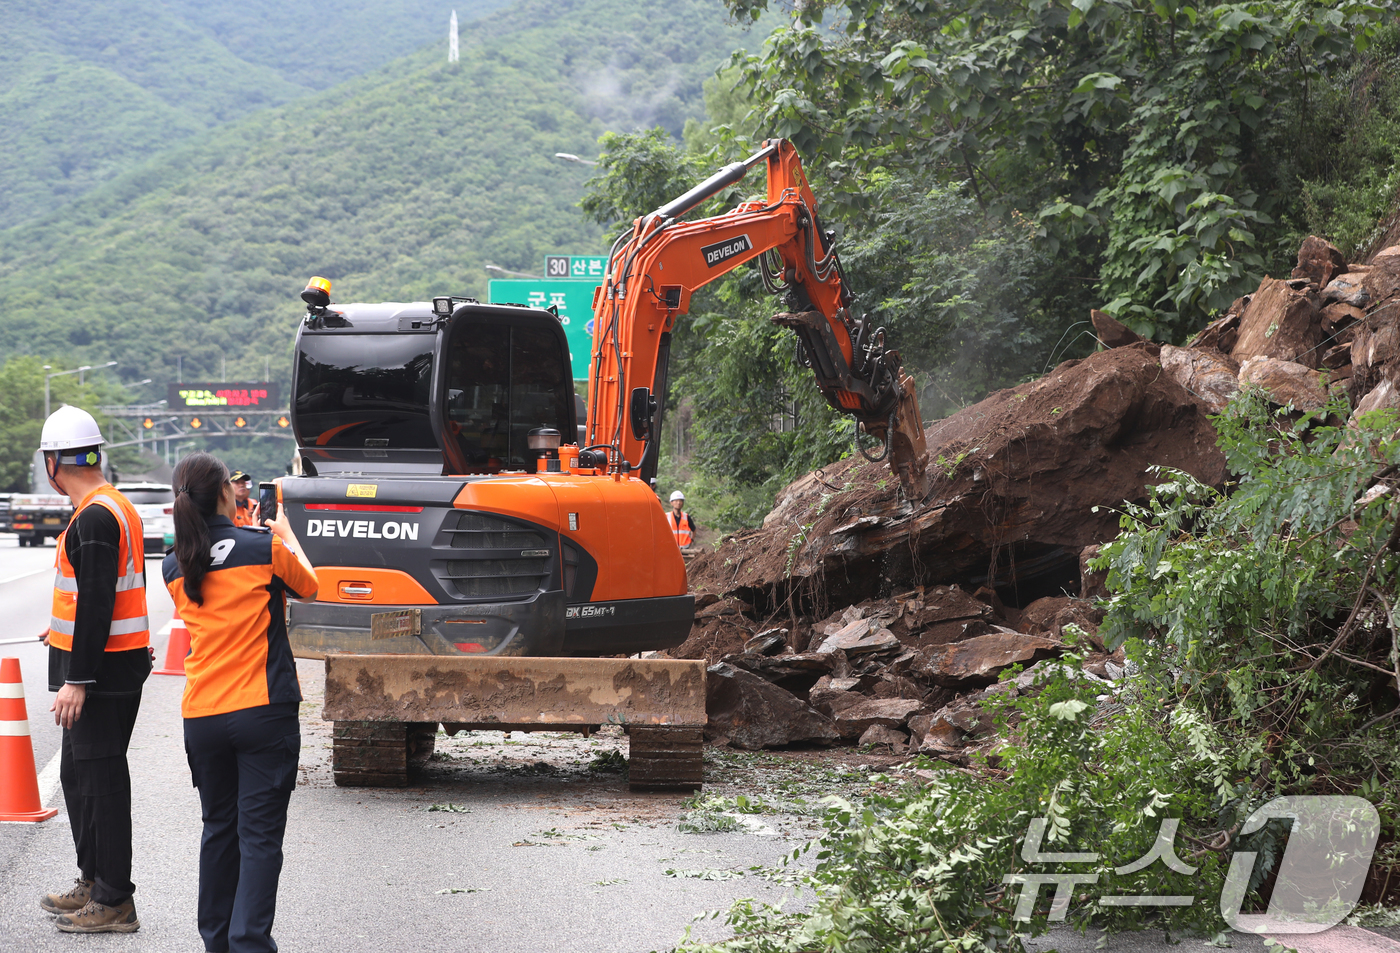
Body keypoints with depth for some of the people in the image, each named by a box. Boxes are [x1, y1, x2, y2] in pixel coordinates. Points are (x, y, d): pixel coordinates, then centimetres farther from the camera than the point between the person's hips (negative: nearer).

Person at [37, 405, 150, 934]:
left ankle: (115, 902, -2)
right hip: (120, 663, 10)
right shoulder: (118, 506, 14)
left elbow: (96, 605, -23)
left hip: (100, 670, -10)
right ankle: (94, 881, 29)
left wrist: (77, 681, -22)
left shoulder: (94, 519, -18)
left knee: (100, 778, -6)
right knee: (77, 774, 19)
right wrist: (65, 631, 29)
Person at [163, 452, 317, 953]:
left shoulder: (175, 567, 3)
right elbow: (307, 587, 10)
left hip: (201, 717, 5)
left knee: (218, 828, 18)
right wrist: (285, 534, 25)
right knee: (260, 834, -2)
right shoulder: (265, 548, -10)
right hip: (263, 712, -4)